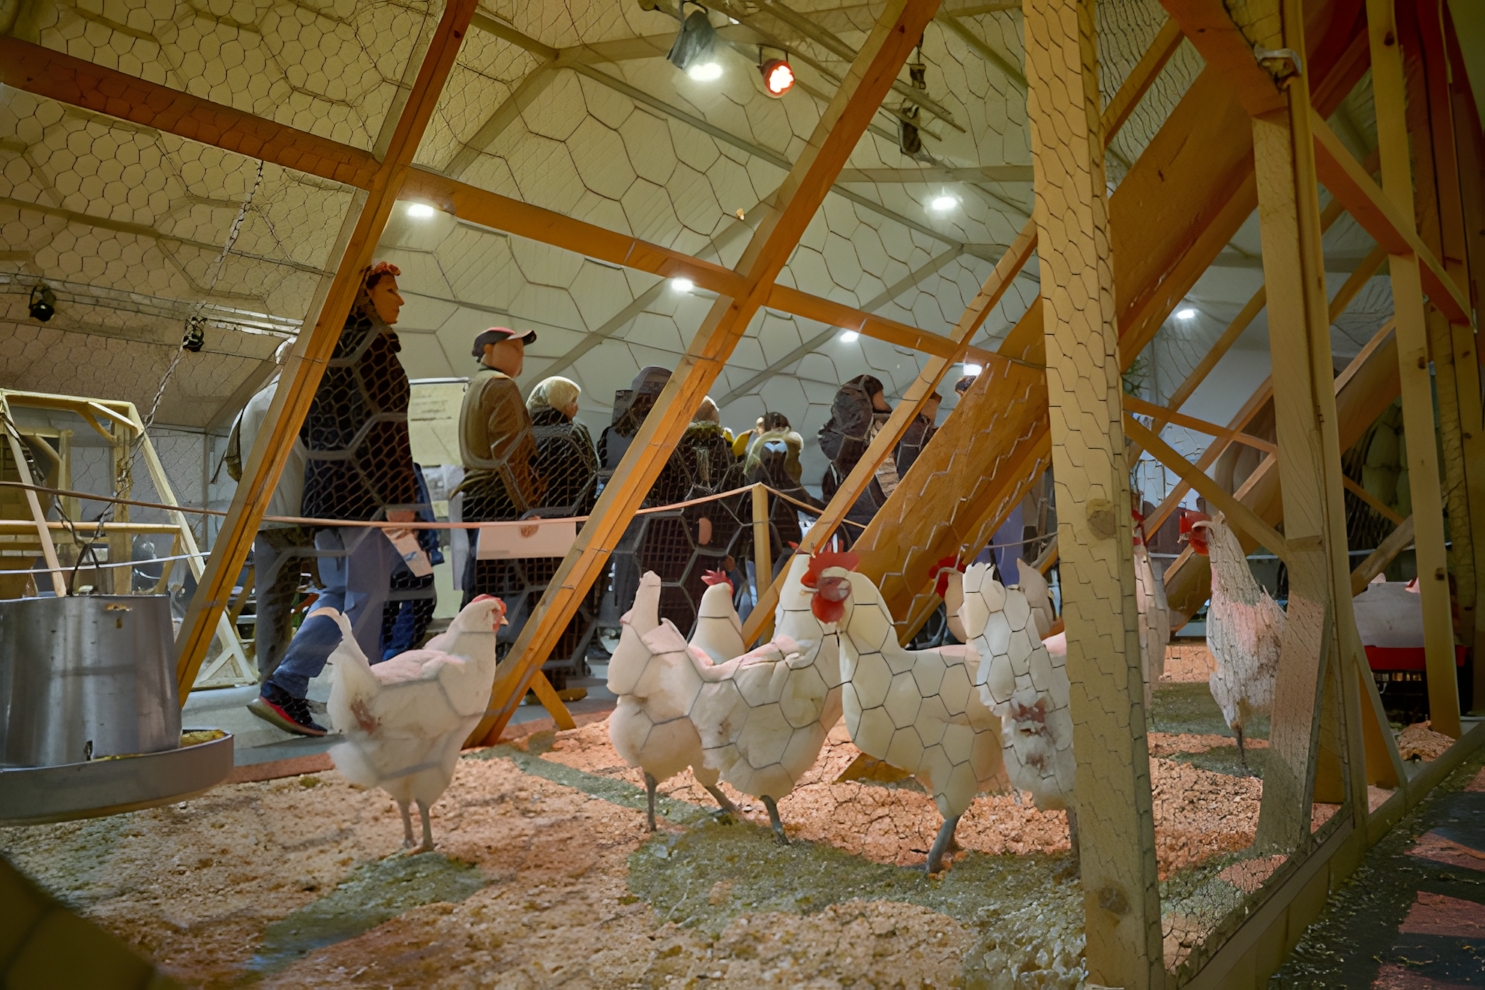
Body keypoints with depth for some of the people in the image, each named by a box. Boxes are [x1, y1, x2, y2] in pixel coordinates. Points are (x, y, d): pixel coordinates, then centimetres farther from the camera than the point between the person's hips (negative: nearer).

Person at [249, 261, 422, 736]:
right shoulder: (373, 344, -9)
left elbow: (307, 426, 18)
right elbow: (384, 428, -17)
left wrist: (328, 467, 21)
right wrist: (401, 498, -17)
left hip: (323, 485, 8)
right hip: (365, 491, -8)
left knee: (336, 595, 15)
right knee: (365, 598, 0)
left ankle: (282, 689, 8)